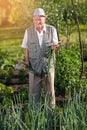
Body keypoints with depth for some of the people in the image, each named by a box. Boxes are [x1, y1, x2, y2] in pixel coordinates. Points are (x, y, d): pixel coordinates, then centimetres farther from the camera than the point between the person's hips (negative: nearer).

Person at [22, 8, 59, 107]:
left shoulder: (52, 30, -4)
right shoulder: (29, 31, -3)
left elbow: (55, 45, 1)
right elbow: (26, 47, 4)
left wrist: (54, 46, -22)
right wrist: (27, 60, -7)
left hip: (48, 63, 0)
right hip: (34, 64, 0)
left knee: (49, 89, 5)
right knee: (34, 90, 1)